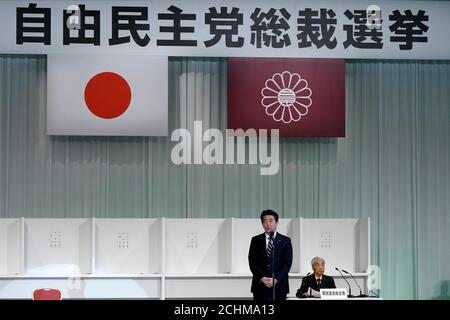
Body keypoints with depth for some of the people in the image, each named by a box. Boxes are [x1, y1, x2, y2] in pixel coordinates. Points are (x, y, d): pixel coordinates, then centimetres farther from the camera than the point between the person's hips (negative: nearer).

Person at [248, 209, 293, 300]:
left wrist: (276, 279, -12)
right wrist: (262, 278, -11)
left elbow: (287, 263, -1)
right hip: (260, 285, 1)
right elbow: (252, 262, 2)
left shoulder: (285, 241, 6)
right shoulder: (256, 240, 8)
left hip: (279, 285, 0)